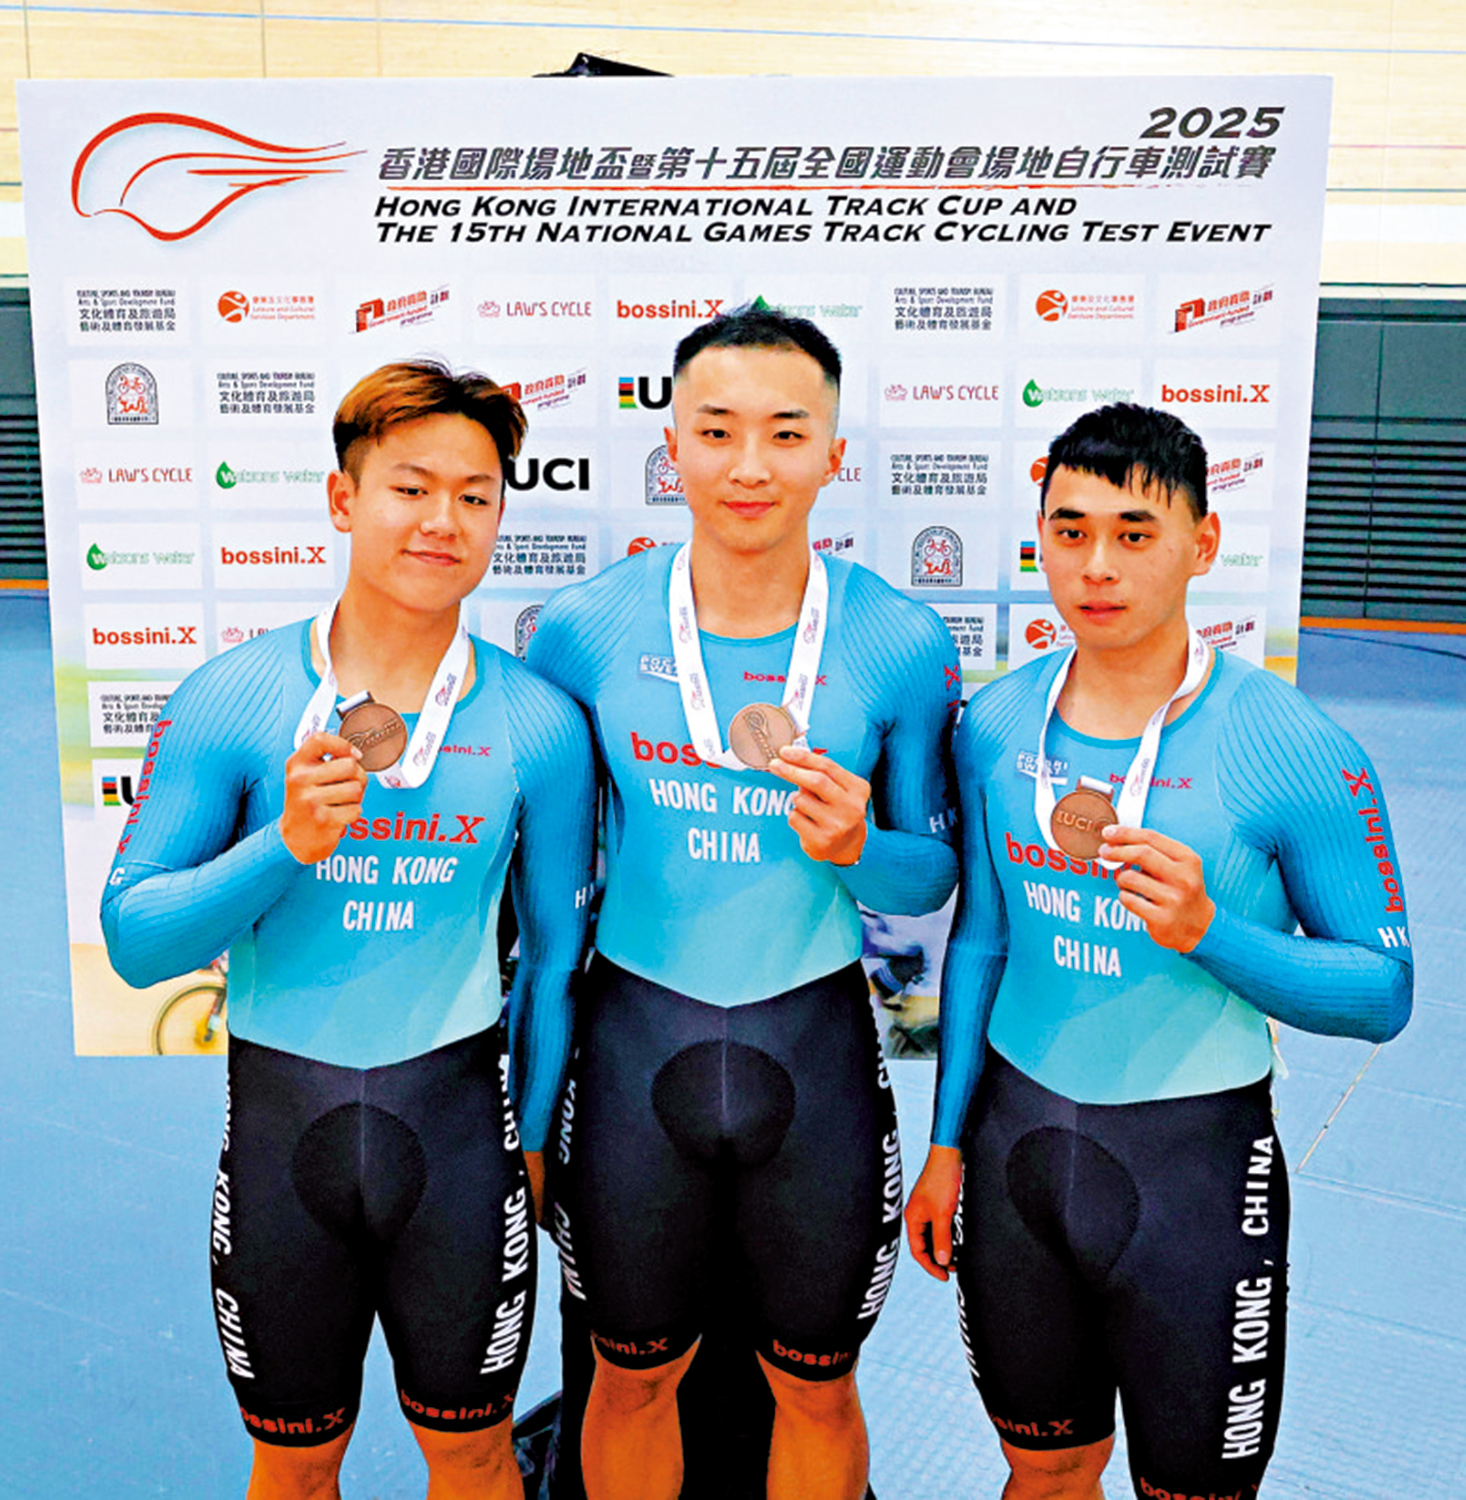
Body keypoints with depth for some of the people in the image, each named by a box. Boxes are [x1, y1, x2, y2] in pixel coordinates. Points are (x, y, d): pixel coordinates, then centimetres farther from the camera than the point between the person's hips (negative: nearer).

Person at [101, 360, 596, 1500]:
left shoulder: (538, 723, -7)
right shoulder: (230, 699, -8)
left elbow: (556, 949, 3)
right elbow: (133, 938, -8)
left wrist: (531, 1137, 9)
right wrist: (288, 844, -24)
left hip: (458, 1126, 0)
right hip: (280, 1119, 1)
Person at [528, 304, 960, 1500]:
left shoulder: (901, 645, -9)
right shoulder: (584, 627, -7)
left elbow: (934, 872, 2)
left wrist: (857, 847, -22)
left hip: (816, 1040, 0)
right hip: (636, 1031, 1)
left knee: (815, 1381, 20)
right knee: (635, 1375, 20)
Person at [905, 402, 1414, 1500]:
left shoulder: (1299, 751, -15)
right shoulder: (995, 726, -2)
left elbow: (1384, 992, -10)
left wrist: (1210, 933, -28)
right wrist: (947, 1143, 9)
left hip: (1196, 1161, -3)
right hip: (1019, 1139, 4)